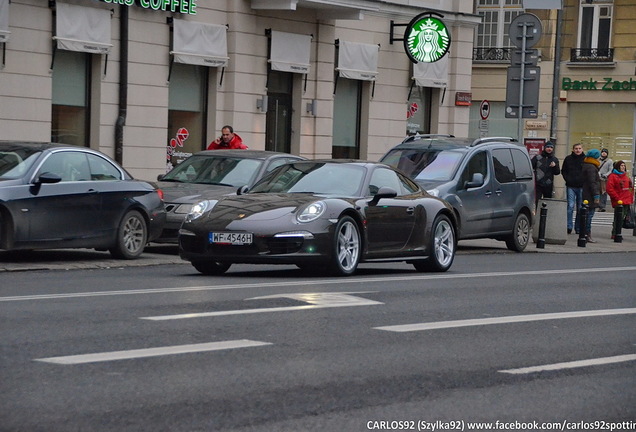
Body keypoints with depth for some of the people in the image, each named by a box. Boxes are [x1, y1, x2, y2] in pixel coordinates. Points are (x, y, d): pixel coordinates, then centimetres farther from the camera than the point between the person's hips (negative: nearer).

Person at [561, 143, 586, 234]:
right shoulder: (568, 159, 7)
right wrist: (568, 179, 0)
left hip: (582, 187, 0)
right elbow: (563, 171, 14)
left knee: (580, 208, 6)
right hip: (571, 186, 0)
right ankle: (569, 227, -6)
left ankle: (578, 228, 14)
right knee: (570, 206, -9)